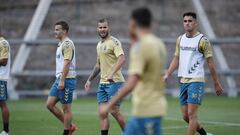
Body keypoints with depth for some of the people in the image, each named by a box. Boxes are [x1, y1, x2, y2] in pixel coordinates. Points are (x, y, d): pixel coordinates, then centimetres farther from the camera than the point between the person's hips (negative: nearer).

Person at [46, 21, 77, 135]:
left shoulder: (67, 44, -14)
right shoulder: (61, 44, 17)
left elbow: (66, 63, -20)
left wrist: (62, 81, -24)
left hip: (66, 80, -10)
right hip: (59, 79, 10)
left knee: (66, 108, -2)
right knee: (50, 104, 6)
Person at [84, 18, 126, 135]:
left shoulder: (114, 42, -9)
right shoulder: (99, 45, 17)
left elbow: (122, 59, -24)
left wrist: (112, 73, -37)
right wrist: (89, 80, 27)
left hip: (114, 82, -8)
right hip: (102, 83, 8)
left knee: (114, 111, -7)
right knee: (102, 114, 2)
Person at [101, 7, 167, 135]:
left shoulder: (141, 46, -17)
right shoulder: (158, 43, 10)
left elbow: (131, 84, -24)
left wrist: (109, 105, -18)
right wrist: (134, 41, 21)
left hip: (146, 110, -9)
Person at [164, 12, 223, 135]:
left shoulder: (202, 40, -7)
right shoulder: (180, 39, 11)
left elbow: (210, 63, -4)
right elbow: (176, 59, 15)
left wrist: (217, 83, -3)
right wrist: (167, 75, 2)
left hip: (196, 81, -6)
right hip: (183, 81, 6)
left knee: (191, 114, -11)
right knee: (185, 116, 8)